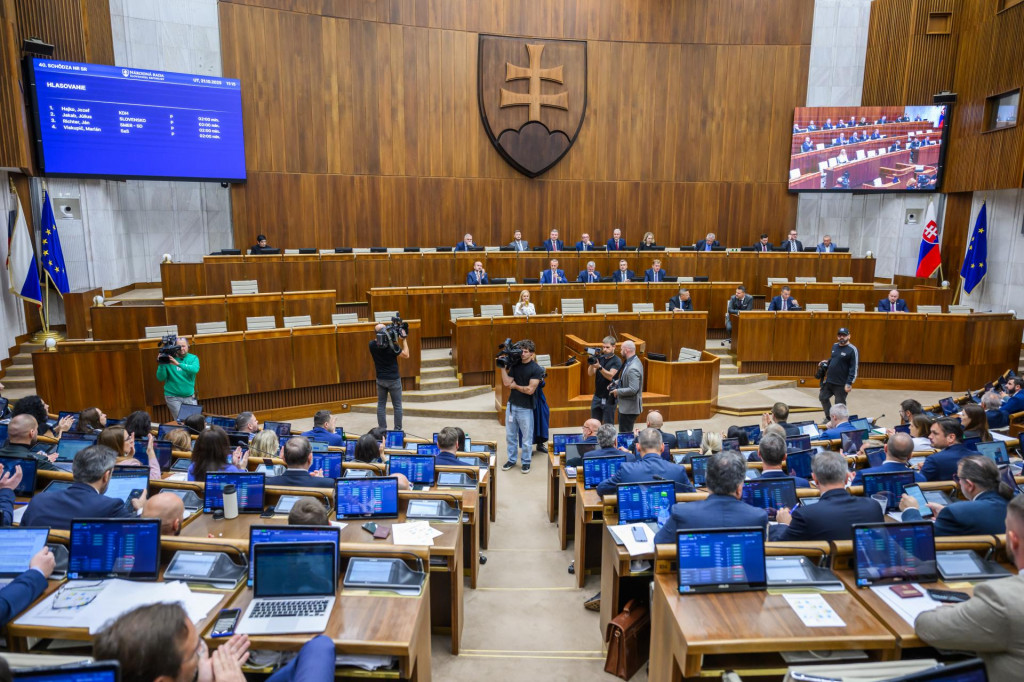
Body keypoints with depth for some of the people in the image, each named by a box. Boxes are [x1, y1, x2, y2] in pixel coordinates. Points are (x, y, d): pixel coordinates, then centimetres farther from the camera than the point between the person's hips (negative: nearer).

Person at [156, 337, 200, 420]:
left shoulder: (193, 358, 1)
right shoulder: (168, 359, -3)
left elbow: (195, 369, -21)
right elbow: (160, 378, -6)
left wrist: (178, 364, -31)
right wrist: (162, 364, -20)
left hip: (189, 396, 2)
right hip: (173, 397, -2)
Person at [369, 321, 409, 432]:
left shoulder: (372, 345, -8)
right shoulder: (391, 346, -22)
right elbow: (406, 355, -11)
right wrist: (404, 340, -6)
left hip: (380, 380, 4)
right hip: (394, 380, -4)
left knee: (381, 405, 12)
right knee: (397, 406, 7)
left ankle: (382, 430, 15)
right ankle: (397, 430, 12)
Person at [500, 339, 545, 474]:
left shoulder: (536, 369, -10)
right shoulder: (515, 365, 5)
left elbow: (530, 390, -16)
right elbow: (507, 383, -3)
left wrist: (515, 386, -5)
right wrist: (503, 367, -6)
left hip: (525, 408, -5)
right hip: (511, 405, 5)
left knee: (526, 438, 7)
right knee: (510, 435, 14)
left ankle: (526, 462, 22)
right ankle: (511, 459, 29)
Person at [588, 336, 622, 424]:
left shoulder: (617, 361, -9)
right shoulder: (600, 358, 5)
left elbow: (610, 376, -22)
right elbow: (591, 373, -1)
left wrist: (599, 367, -34)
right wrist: (592, 363, -20)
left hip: (609, 398, -5)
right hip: (597, 396, 5)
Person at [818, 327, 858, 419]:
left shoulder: (852, 350, -12)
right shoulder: (834, 346, 10)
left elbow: (854, 368, -15)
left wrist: (849, 383, -20)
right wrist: (827, 362, 7)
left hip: (841, 384, -7)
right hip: (828, 381, 7)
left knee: (839, 404, 3)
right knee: (823, 397, 15)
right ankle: (829, 418, 32)